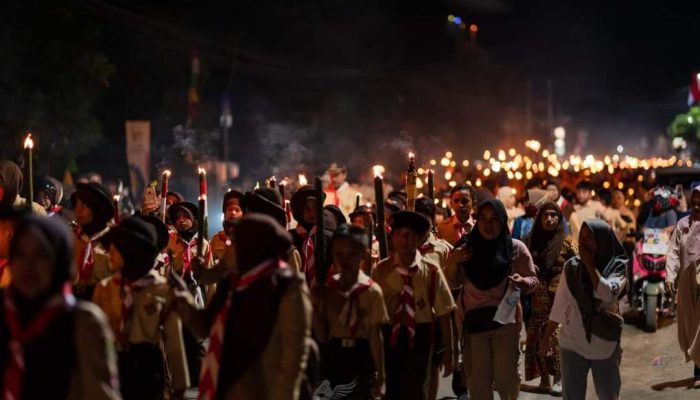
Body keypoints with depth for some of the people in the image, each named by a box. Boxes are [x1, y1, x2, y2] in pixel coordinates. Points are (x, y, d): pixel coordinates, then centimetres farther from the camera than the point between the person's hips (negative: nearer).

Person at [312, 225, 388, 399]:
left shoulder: (371, 291, -11)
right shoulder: (327, 289, 2)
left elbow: (375, 335, -8)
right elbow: (322, 336, 2)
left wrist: (380, 374, -5)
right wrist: (316, 306, -11)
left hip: (361, 359, -4)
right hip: (334, 358, 4)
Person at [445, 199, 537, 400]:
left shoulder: (516, 248, -5)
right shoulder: (467, 245, -2)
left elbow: (533, 280, 1)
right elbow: (452, 282, 5)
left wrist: (522, 282, -22)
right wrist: (453, 261, -15)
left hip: (506, 321, -1)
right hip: (473, 321, 1)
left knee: (506, 376, 5)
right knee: (477, 378, 6)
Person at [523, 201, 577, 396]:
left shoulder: (567, 241, 0)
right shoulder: (531, 240, 9)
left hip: (559, 299, -3)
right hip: (537, 300, 3)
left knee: (557, 338, -6)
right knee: (538, 339, 2)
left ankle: (558, 378, 4)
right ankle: (544, 379, 11)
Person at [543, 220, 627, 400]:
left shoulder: (617, 267, -8)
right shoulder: (571, 265, -2)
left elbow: (607, 294, -26)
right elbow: (560, 303, 5)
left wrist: (589, 263, -20)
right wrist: (547, 334, 10)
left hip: (605, 345, -1)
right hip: (572, 344, 2)